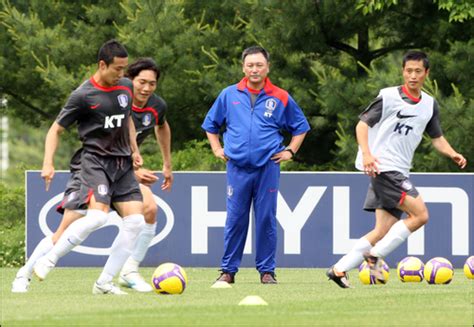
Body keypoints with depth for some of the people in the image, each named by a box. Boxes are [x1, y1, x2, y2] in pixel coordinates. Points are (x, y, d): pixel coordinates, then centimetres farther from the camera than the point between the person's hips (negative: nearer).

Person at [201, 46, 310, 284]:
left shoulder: (280, 98, 6)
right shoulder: (229, 95, 8)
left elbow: (301, 127, 17)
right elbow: (210, 124, 21)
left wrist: (290, 151, 7)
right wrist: (217, 149, 12)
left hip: (268, 167, -1)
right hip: (237, 168, 1)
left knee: (266, 219, 0)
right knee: (235, 220, 0)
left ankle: (266, 270, 7)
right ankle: (228, 270, 6)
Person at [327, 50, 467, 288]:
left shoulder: (430, 105, 13)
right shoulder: (389, 97, -5)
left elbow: (436, 137, 21)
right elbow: (362, 124, -6)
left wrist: (453, 154, 1)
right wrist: (366, 153, -22)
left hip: (400, 172, 7)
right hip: (383, 168, -7)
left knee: (384, 229, 3)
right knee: (420, 214, -17)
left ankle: (340, 269, 8)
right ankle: (375, 255, -10)